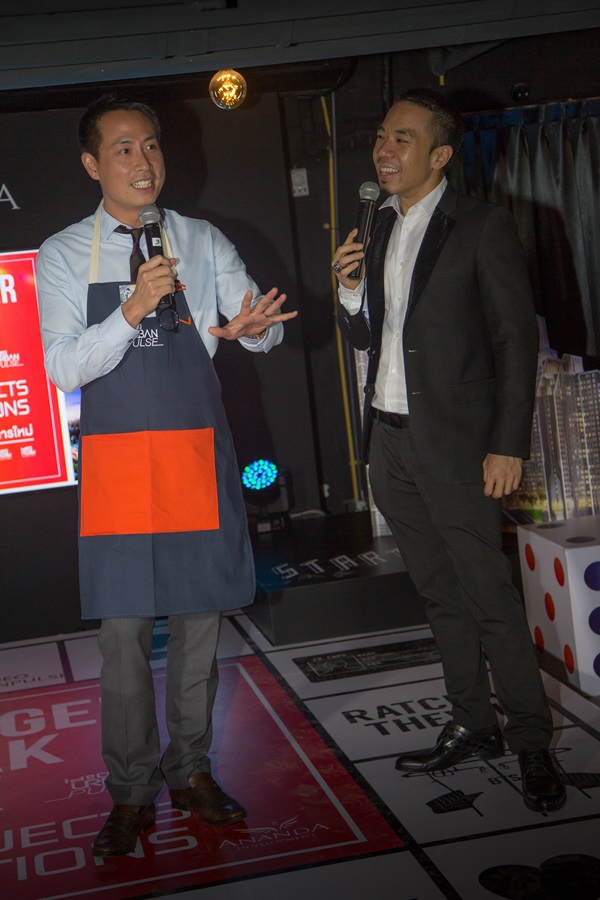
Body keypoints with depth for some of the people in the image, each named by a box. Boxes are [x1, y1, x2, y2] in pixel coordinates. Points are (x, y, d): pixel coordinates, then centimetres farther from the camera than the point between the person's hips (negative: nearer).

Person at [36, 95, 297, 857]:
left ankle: (191, 770, 27)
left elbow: (265, 328, 1)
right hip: (116, 459, -2)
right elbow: (63, 368, -7)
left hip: (197, 452, 2)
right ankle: (131, 795, 17)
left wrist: (251, 327, -24)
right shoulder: (63, 257, 2)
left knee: (199, 621, 10)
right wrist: (130, 312, -23)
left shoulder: (203, 243, 6)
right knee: (124, 635, 2)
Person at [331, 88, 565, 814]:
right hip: (389, 441, 7)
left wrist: (509, 444, -14)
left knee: (489, 597, -5)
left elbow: (516, 338, -9)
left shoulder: (481, 227, -7)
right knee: (440, 594, 13)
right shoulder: (377, 230, 13)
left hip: (453, 442, -6)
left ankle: (532, 745, 7)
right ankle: (472, 726, 25)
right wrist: (349, 290, -4)